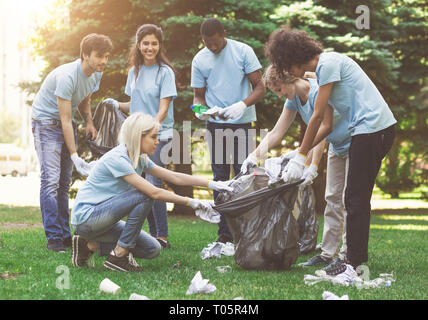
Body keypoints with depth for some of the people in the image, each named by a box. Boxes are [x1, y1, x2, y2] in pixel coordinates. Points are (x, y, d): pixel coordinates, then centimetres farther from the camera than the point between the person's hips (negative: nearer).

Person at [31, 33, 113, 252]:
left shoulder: (96, 74, -2)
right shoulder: (66, 76, -28)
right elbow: (65, 120, -27)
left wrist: (89, 122, -3)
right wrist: (75, 157, -28)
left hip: (66, 124, 8)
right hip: (45, 122, -8)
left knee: (64, 181, 8)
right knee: (50, 180, -15)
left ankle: (65, 235, 11)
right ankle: (53, 238, -14)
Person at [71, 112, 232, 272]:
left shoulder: (140, 159, 5)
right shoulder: (117, 159, -23)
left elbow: (174, 177, 9)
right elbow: (154, 192, -26)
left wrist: (210, 184, 3)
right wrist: (190, 202, -21)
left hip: (102, 215, 9)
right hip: (86, 216, -9)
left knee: (152, 249, 0)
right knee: (144, 196, -23)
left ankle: (91, 245, 7)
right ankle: (119, 256, -16)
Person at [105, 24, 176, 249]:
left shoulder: (165, 72, -5)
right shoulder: (134, 71, 13)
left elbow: (163, 109, -11)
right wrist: (118, 105, 3)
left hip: (159, 135, -6)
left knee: (153, 183, -17)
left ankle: (162, 237, -14)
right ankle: (153, 234, 13)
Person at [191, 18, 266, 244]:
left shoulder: (243, 51, -3)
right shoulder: (199, 60, 4)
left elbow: (260, 87, -4)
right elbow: (199, 95, 11)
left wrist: (242, 105, -22)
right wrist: (200, 109, -13)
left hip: (242, 122, -2)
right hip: (215, 124, 2)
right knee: (220, 179, 3)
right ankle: (225, 233, 7)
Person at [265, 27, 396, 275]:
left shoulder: (328, 63, -10)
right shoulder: (323, 70, 20)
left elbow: (317, 117, -9)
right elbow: (327, 125, 20)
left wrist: (301, 157, -3)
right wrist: (300, 153, 13)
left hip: (372, 128, -10)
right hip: (378, 130, 10)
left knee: (356, 199, -7)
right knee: (357, 198, 11)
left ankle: (355, 263, -4)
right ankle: (358, 257, 15)